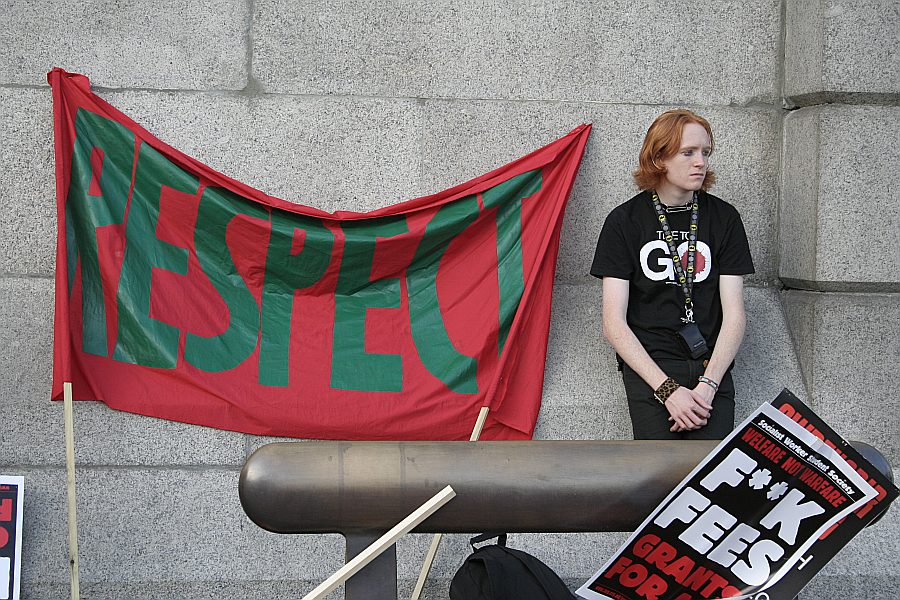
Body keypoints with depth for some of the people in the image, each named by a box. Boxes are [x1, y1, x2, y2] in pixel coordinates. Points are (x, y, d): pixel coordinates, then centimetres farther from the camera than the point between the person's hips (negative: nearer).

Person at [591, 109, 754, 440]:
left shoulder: (723, 217, 8)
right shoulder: (624, 221, 2)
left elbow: (734, 314, 4)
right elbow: (614, 323, -3)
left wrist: (708, 385, -11)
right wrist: (667, 388, -13)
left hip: (711, 366, 2)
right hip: (648, 366, -1)